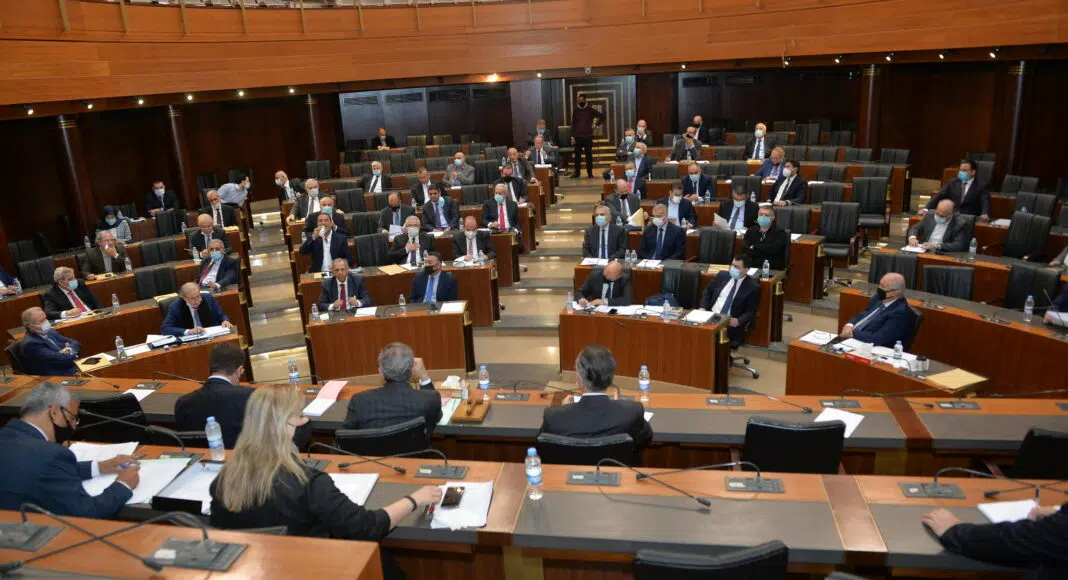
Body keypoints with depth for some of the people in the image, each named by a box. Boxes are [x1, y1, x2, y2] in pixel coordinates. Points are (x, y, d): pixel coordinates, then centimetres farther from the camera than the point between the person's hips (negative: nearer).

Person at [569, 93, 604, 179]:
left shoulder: (590, 110, 2)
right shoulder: (575, 111, 7)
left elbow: (602, 116, 7)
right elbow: (573, 124, 7)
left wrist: (596, 124, 0)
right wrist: (572, 136, 1)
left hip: (588, 136, -1)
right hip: (578, 136, 1)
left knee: (589, 155, 2)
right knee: (577, 155, 1)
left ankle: (590, 173, 8)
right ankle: (576, 172, 7)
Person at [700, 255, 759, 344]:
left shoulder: (752, 287, -1)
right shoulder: (722, 275, 11)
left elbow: (751, 311, -2)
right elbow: (708, 291, 18)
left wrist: (738, 321, -20)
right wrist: (703, 308, 2)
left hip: (730, 322, -3)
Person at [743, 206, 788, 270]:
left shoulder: (779, 232, 2)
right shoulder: (751, 231, 13)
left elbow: (774, 249, -15)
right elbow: (745, 249, -1)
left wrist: (754, 248, -7)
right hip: (752, 268, 3)